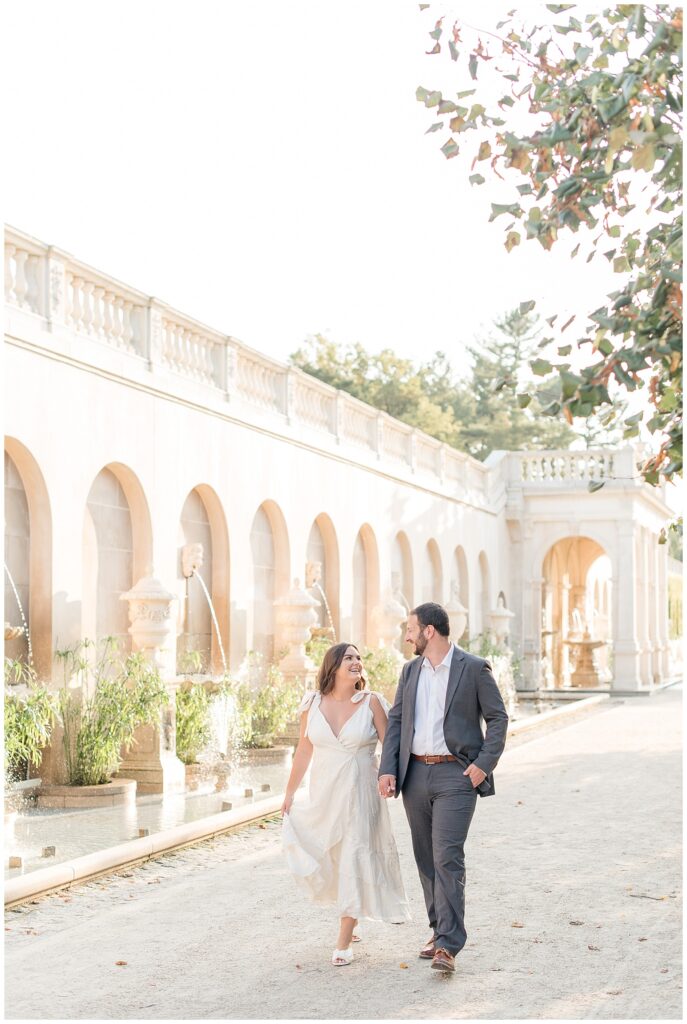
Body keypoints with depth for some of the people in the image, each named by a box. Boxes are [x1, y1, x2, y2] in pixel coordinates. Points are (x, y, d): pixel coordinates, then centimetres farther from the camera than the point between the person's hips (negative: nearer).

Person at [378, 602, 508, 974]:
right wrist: (387, 769, 1)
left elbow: (497, 718, -2)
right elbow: (396, 720, 12)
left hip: (455, 775, -6)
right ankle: (440, 929, 25)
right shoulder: (410, 670, 12)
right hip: (415, 774, 6)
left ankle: (447, 946, -14)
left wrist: (484, 763, -12)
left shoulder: (474, 668, -4)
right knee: (426, 858, 11)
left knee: (447, 857, -13)